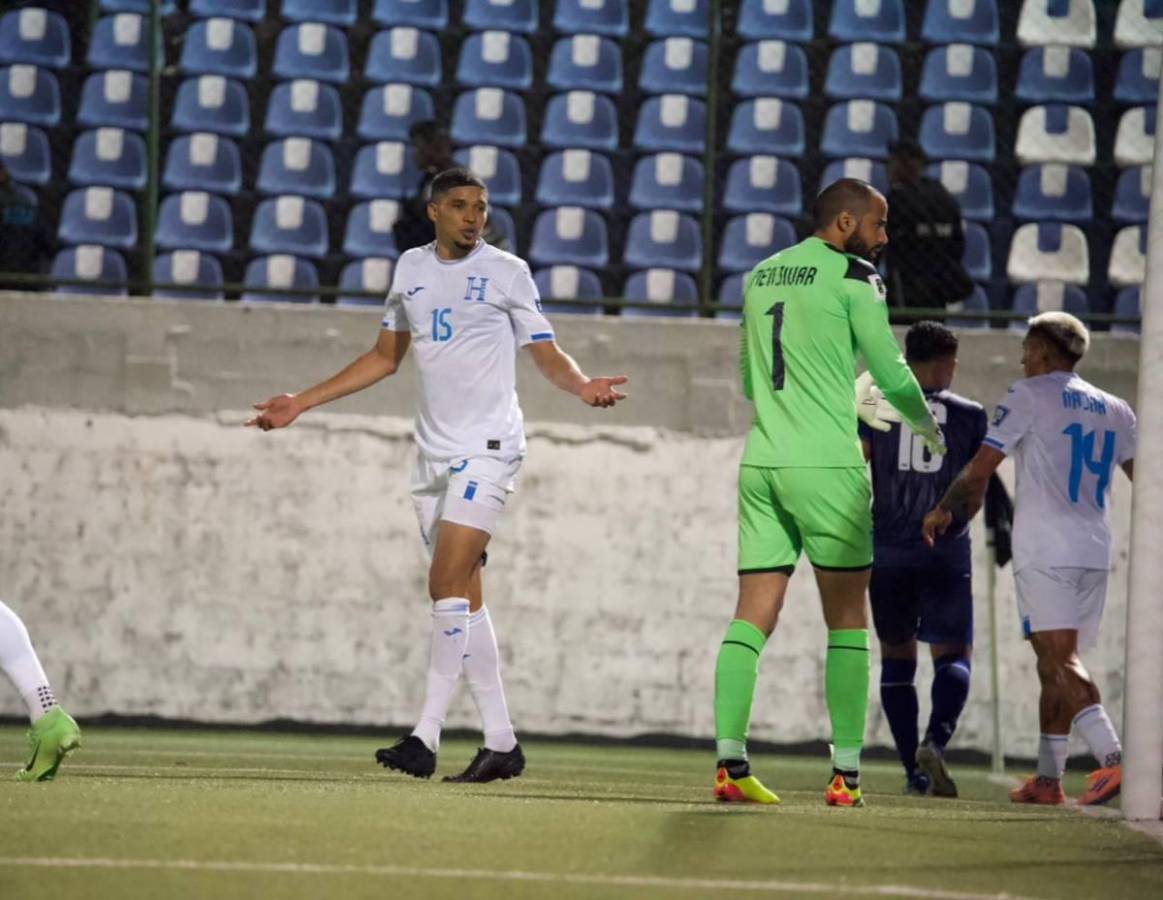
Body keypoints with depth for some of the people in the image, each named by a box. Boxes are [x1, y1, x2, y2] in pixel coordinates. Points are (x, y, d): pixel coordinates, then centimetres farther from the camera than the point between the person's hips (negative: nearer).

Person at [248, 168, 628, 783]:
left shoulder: (506, 272, 0)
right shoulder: (412, 268, 12)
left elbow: (548, 357, 1)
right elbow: (384, 357, 22)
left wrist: (583, 385, -21)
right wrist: (301, 404, 21)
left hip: (486, 448, -5)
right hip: (433, 452, 6)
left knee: (448, 586, -17)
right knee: (463, 598, 4)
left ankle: (426, 737, -17)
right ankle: (500, 743, 8)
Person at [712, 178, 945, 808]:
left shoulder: (760, 277, 15)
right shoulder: (853, 277, -4)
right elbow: (892, 373, -4)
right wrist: (928, 429, 15)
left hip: (761, 462, 5)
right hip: (827, 466, -5)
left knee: (753, 615, 2)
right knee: (847, 619, 2)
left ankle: (730, 760, -9)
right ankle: (845, 773, -2)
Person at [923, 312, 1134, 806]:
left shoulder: (1030, 395, 1)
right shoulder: (1114, 409, 18)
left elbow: (980, 468, 0)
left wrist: (943, 511, 14)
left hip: (1044, 550, -6)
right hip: (1095, 549, 6)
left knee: (1059, 659, -14)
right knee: (1055, 665, 14)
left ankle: (1114, 761, -31)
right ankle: (1048, 776, 15)